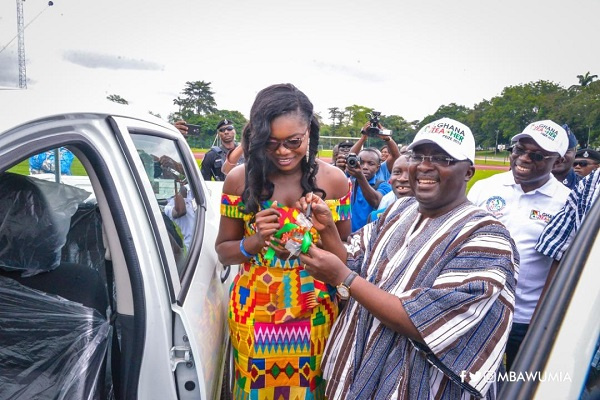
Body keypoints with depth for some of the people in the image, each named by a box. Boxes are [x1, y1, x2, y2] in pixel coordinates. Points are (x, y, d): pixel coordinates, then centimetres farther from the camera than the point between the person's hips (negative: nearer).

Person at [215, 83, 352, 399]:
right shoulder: (240, 179, -8)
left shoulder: (334, 180, -8)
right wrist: (255, 241, -19)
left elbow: (345, 262, -2)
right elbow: (223, 251, 1)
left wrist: (326, 227, -21)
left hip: (316, 315, 0)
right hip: (253, 314, 1)